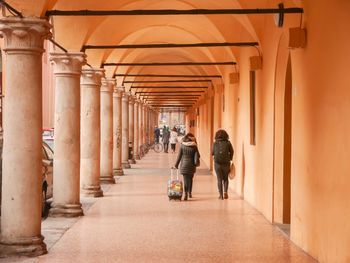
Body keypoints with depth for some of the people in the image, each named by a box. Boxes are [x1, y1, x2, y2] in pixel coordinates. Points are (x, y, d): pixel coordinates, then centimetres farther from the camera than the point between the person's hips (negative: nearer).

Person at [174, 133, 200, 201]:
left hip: (184, 164, -1)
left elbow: (179, 156, -1)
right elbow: (198, 156, -2)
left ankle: (186, 194, -8)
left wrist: (176, 164, 8)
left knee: (185, 179, 1)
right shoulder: (194, 146, -6)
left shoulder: (182, 145, -5)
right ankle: (189, 193, 24)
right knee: (190, 179, 17)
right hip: (191, 165, 1)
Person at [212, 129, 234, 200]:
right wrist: (230, 159, 19)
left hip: (217, 163, 0)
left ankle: (221, 195, 7)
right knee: (225, 178, 16)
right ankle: (225, 191, -3)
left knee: (219, 179, 9)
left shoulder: (215, 143, -3)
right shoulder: (228, 143, -4)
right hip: (226, 163, 0)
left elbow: (212, 153, 4)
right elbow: (232, 152, 2)